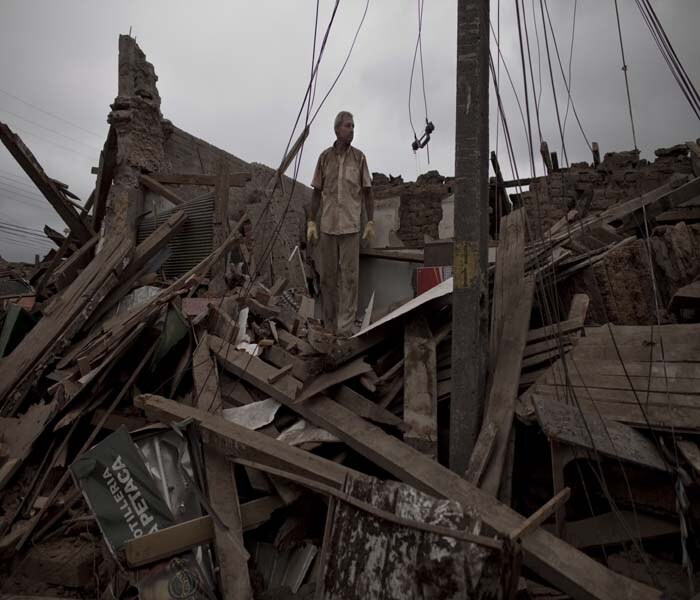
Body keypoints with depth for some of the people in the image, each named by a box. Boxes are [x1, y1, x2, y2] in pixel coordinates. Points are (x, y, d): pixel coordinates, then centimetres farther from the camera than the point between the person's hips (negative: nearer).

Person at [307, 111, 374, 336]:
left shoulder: (359, 157, 2)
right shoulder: (324, 157, 5)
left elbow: (367, 192, 5)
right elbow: (317, 192, 8)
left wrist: (371, 222, -1)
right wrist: (311, 222, 3)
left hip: (350, 225, -2)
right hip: (327, 225, 2)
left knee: (349, 276, -3)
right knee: (327, 275, 7)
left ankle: (345, 327, 4)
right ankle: (329, 325, 20)